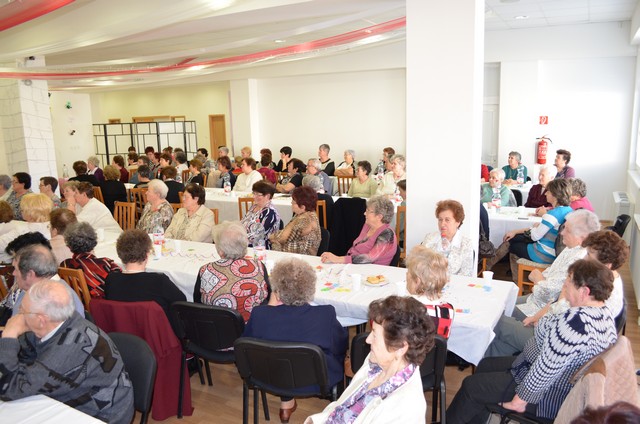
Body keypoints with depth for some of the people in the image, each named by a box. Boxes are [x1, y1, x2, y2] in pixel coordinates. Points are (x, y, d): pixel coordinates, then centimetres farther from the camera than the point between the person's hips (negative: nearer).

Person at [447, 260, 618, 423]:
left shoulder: (575, 321, -33)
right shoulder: (605, 313, -1)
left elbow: (546, 369, -31)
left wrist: (520, 399, -21)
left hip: (548, 398, -10)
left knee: (471, 386, 3)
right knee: (485, 365, 20)